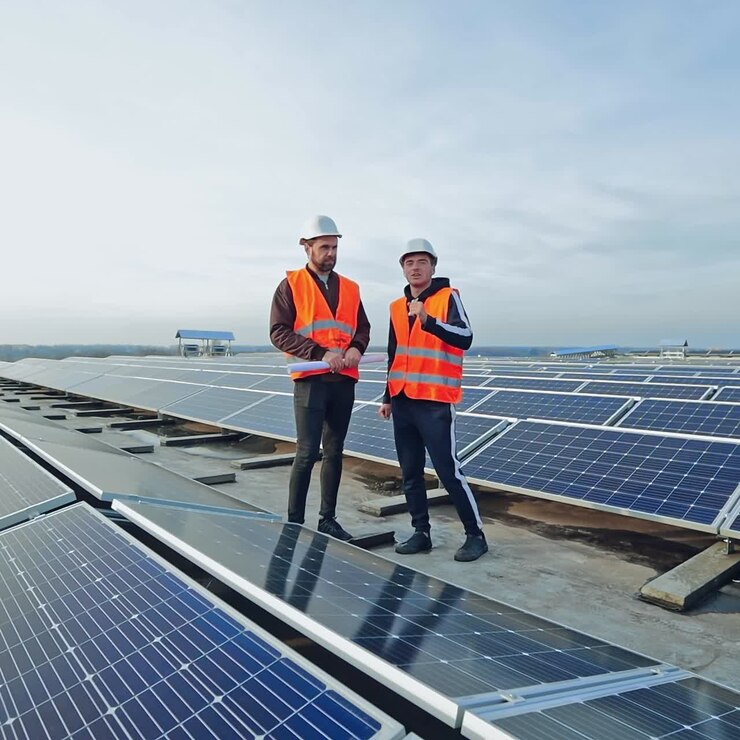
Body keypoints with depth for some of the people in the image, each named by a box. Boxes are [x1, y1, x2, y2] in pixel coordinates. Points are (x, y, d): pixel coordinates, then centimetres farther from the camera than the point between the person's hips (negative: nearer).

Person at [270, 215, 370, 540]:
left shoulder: (350, 288, 14)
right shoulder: (291, 285, 0)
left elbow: (363, 328, 16)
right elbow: (279, 332, -8)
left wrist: (356, 348, -7)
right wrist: (321, 352, -18)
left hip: (344, 381, 5)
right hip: (310, 380, -5)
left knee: (334, 451, 11)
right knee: (307, 452, -7)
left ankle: (328, 519, 22)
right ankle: (294, 522, 6)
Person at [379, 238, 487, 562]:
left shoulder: (448, 297, -4)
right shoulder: (397, 307, 14)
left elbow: (465, 338, -19)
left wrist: (429, 320, -32)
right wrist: (388, 397, 20)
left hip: (435, 402, -6)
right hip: (403, 402, 6)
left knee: (448, 470, -5)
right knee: (410, 473, 9)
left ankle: (475, 534, 10)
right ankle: (421, 532, 21)